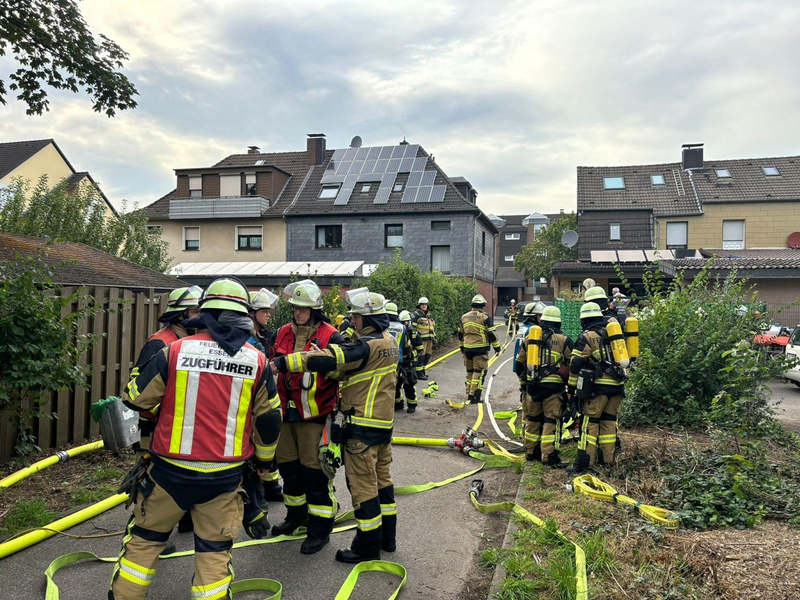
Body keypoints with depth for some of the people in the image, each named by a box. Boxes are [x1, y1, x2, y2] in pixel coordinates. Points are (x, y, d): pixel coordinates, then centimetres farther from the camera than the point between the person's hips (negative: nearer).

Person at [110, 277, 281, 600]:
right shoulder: (257, 361, -4)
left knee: (145, 538, 20)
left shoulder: (175, 350, -9)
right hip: (224, 476, 1)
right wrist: (264, 457, 22)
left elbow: (134, 401, 0)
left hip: (171, 469, 0)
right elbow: (270, 420, 5)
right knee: (214, 549, 14)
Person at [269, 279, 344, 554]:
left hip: (315, 414, -6)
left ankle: (320, 528, 12)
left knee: (314, 470, -1)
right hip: (287, 411, 6)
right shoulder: (283, 333, 7)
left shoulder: (330, 337, -11)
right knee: (288, 465, 17)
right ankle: (296, 515, 37)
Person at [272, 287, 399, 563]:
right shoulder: (389, 342, 8)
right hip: (384, 421, 9)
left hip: (363, 426, -9)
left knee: (362, 483, 1)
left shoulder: (367, 345, -20)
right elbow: (347, 360, 10)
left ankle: (367, 546, 12)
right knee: (381, 478, 18)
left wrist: (282, 363, -31)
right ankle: (387, 536, 30)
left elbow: (327, 360, -30)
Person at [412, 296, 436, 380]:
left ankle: (423, 370, 22)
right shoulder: (416, 315, -4)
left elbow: (433, 327, 28)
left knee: (427, 356, 11)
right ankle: (419, 373, -4)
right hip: (421, 339, -8)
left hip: (429, 339, 8)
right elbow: (412, 327, -10)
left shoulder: (430, 316, 21)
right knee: (420, 356, -8)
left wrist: (434, 337, 23)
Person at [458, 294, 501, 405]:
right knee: (479, 373, -2)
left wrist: (461, 347, 28)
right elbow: (491, 334, -8)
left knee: (470, 372, 16)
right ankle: (475, 396, -5)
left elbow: (460, 334, 18)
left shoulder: (464, 317, 11)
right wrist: (497, 347, 0)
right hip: (480, 349, -5)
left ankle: (469, 394, 23)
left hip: (467, 349, 5)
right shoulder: (485, 317, -6)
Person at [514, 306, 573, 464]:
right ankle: (549, 456, -1)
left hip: (532, 386, 3)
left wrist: (524, 381, 28)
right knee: (551, 421, 0)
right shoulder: (564, 341, -1)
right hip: (554, 387, -3)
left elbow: (519, 364, 14)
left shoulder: (529, 339, 9)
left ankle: (531, 452, 23)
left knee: (532, 420, 14)